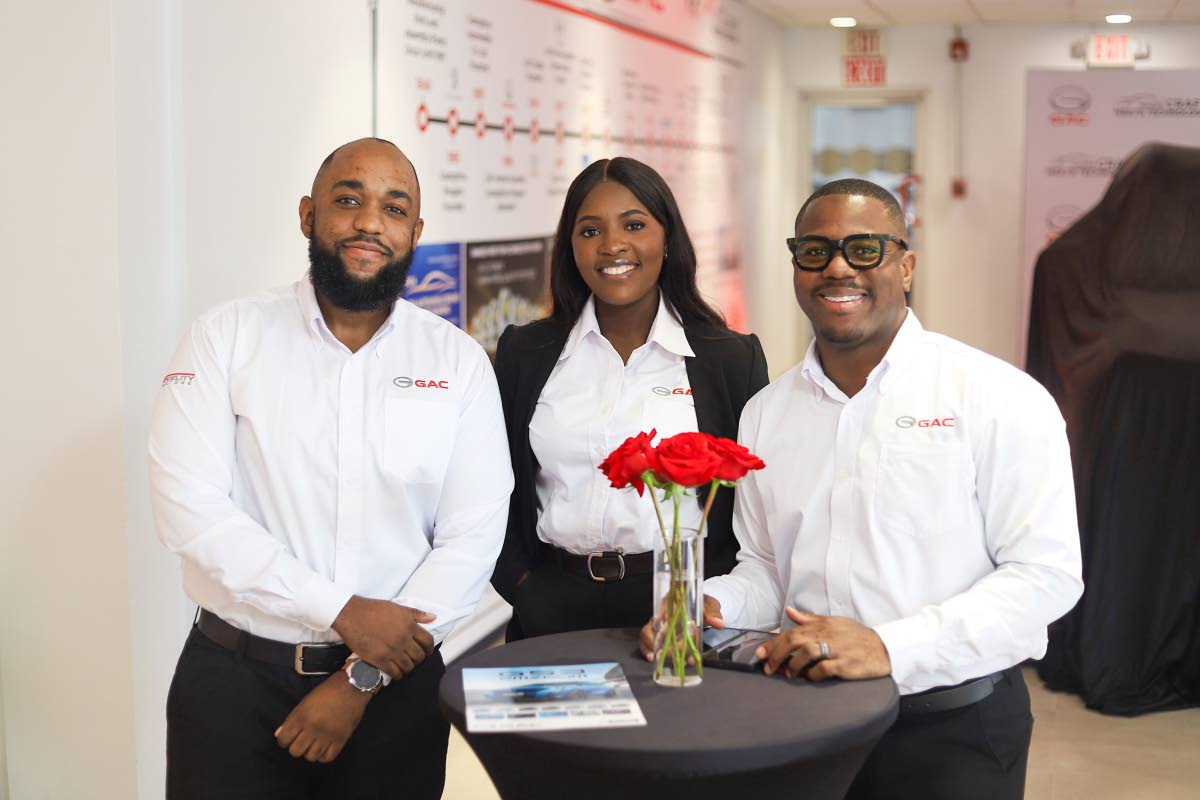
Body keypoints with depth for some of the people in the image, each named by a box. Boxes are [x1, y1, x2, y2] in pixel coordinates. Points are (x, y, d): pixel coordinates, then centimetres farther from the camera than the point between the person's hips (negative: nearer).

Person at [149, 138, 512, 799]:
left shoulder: (458, 361, -1)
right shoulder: (227, 336, -4)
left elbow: (473, 535, -7)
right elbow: (188, 507, -13)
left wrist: (363, 680, -12)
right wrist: (342, 612, -17)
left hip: (397, 682, 1)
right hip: (234, 677, -1)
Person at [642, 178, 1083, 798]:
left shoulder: (1001, 397, -10)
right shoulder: (766, 413, 7)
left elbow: (1046, 573, -15)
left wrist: (891, 646, -25)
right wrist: (713, 607, -9)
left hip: (953, 731, -4)